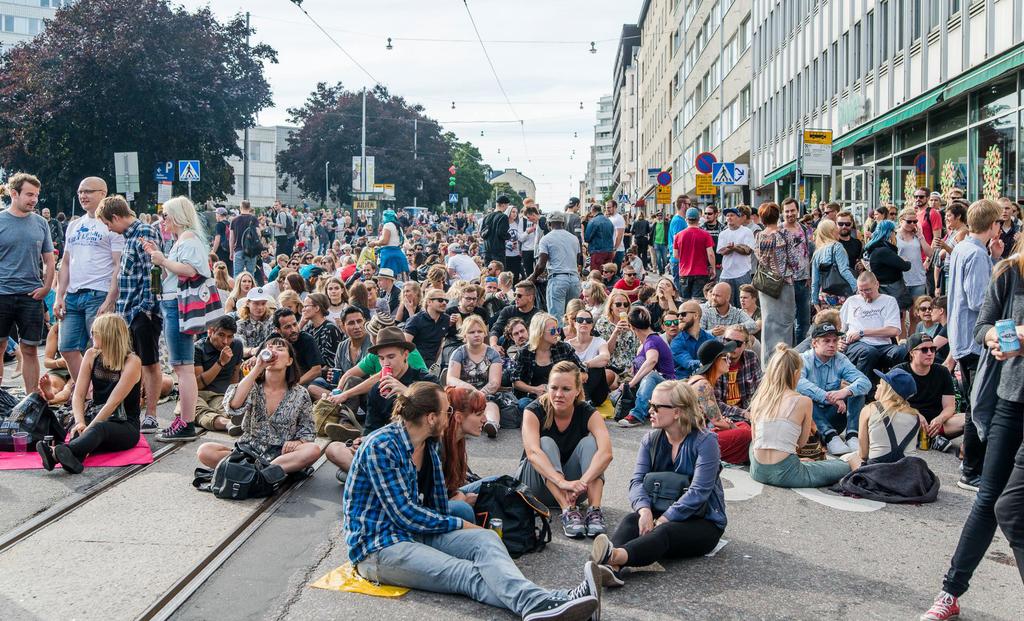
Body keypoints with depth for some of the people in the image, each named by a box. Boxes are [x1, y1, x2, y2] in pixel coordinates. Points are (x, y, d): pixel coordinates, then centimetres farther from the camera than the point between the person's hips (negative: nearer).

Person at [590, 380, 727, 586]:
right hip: (662, 513, 5)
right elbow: (637, 480, -4)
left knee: (664, 532, -36)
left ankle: (615, 556, -64)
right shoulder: (651, 440, 6)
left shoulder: (705, 441, -11)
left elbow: (698, 492, -20)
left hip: (703, 521, -5)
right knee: (631, 521, -27)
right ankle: (611, 568, -56)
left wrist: (663, 520, -27)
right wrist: (644, 509, -25)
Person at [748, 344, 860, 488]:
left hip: (758, 471, 5)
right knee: (840, 468, 16)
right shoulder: (803, 401, -7)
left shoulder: (758, 399, 4)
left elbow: (755, 439, 12)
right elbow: (801, 442, 3)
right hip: (784, 473, -5)